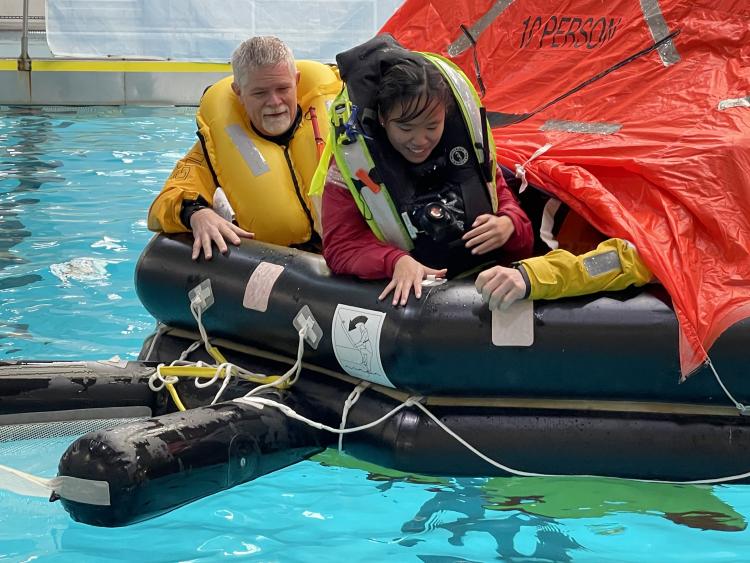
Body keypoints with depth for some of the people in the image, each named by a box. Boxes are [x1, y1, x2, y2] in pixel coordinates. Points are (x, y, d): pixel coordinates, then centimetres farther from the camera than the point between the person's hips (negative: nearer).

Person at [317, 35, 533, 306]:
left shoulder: (466, 138, -1)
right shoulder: (353, 161, -9)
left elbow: (499, 192, 14)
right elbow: (341, 246, -9)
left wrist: (509, 224, -10)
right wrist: (396, 261, -28)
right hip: (409, 294, -5)